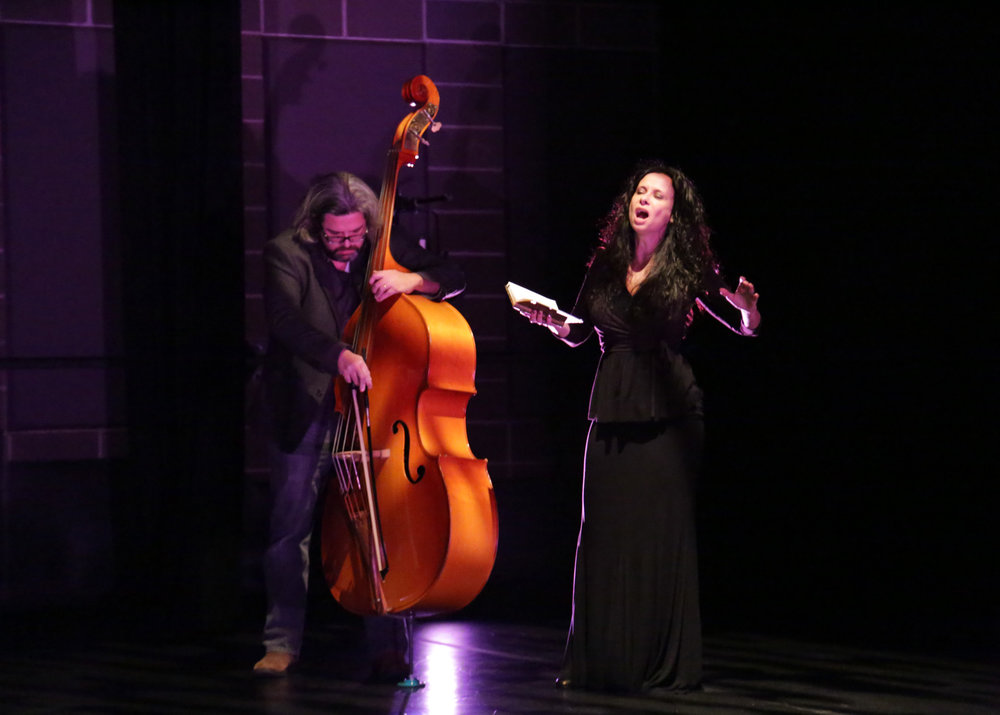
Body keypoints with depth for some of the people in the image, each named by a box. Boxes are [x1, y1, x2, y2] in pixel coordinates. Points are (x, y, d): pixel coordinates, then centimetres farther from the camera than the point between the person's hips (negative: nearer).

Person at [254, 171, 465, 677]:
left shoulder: (383, 251, 3)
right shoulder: (286, 254, -7)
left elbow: (452, 278, 4)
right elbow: (285, 321, -22)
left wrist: (412, 279, -18)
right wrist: (338, 355, -38)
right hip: (304, 411, -2)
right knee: (290, 524, 1)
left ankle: (384, 643, 4)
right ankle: (283, 642, 12)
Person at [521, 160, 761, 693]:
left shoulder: (688, 268, -1)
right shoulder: (605, 264, 6)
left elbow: (746, 328, 3)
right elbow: (576, 333, 13)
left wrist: (747, 307, -19)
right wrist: (547, 319, -7)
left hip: (668, 414, -3)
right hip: (612, 412, 3)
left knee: (663, 532, -2)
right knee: (604, 531, 4)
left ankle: (664, 663, 6)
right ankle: (599, 661, 13)